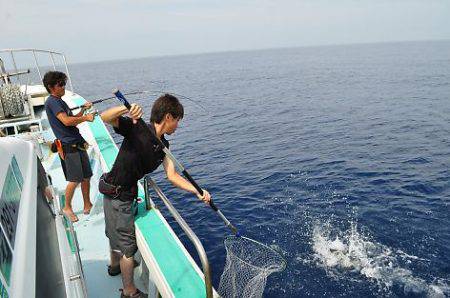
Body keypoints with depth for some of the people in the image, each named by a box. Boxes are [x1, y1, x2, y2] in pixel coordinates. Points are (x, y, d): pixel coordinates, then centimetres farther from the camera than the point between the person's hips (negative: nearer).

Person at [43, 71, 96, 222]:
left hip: (78, 143, 9)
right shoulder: (52, 101, -9)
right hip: (68, 145, -9)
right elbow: (66, 121, -21)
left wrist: (83, 109, 11)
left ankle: (87, 205, 22)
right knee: (75, 179, -8)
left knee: (86, 176, 10)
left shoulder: (60, 101, 20)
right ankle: (67, 207, 11)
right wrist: (85, 118, -13)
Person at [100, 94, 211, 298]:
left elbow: (172, 175, -5)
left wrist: (198, 192, -14)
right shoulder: (137, 128, -22)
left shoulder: (163, 146, 0)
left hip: (124, 193, 8)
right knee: (128, 245, 6)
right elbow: (105, 118, -31)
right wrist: (124, 109, -50)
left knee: (116, 233, 32)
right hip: (118, 196, -8)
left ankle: (115, 265, 59)